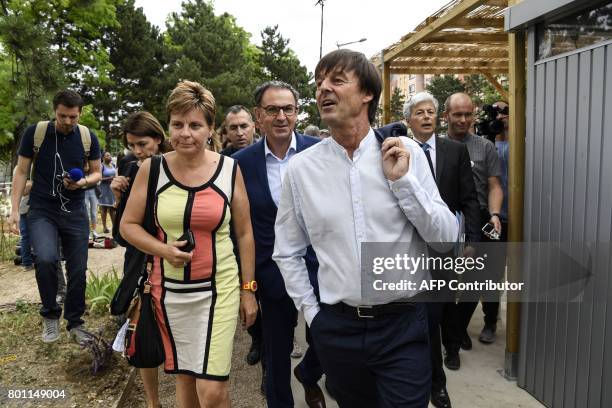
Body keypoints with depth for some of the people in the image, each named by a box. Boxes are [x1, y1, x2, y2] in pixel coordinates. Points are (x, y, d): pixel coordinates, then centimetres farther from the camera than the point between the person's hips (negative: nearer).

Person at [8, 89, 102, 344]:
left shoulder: (88, 137, -1)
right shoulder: (35, 133, -6)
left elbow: (97, 173, 7)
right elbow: (21, 172, 0)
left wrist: (84, 182, -16)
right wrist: (14, 210, -5)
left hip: (75, 213, 2)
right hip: (41, 212, -2)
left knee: (78, 270, 4)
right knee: (45, 259, -25)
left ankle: (75, 323, 25)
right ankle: (50, 314, 1)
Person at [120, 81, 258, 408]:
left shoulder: (230, 169, -6)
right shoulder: (151, 169, -5)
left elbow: (245, 233, 1)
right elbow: (128, 225, 3)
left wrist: (248, 289, 2)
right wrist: (163, 250, -16)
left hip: (219, 287, -1)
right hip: (169, 289, 2)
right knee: (184, 378, 18)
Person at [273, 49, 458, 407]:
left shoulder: (407, 152, -6)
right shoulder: (301, 168, -3)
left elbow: (446, 236, -6)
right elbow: (287, 252, 7)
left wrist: (402, 179, -16)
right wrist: (311, 312, 5)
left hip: (403, 326, -1)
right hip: (337, 328, 2)